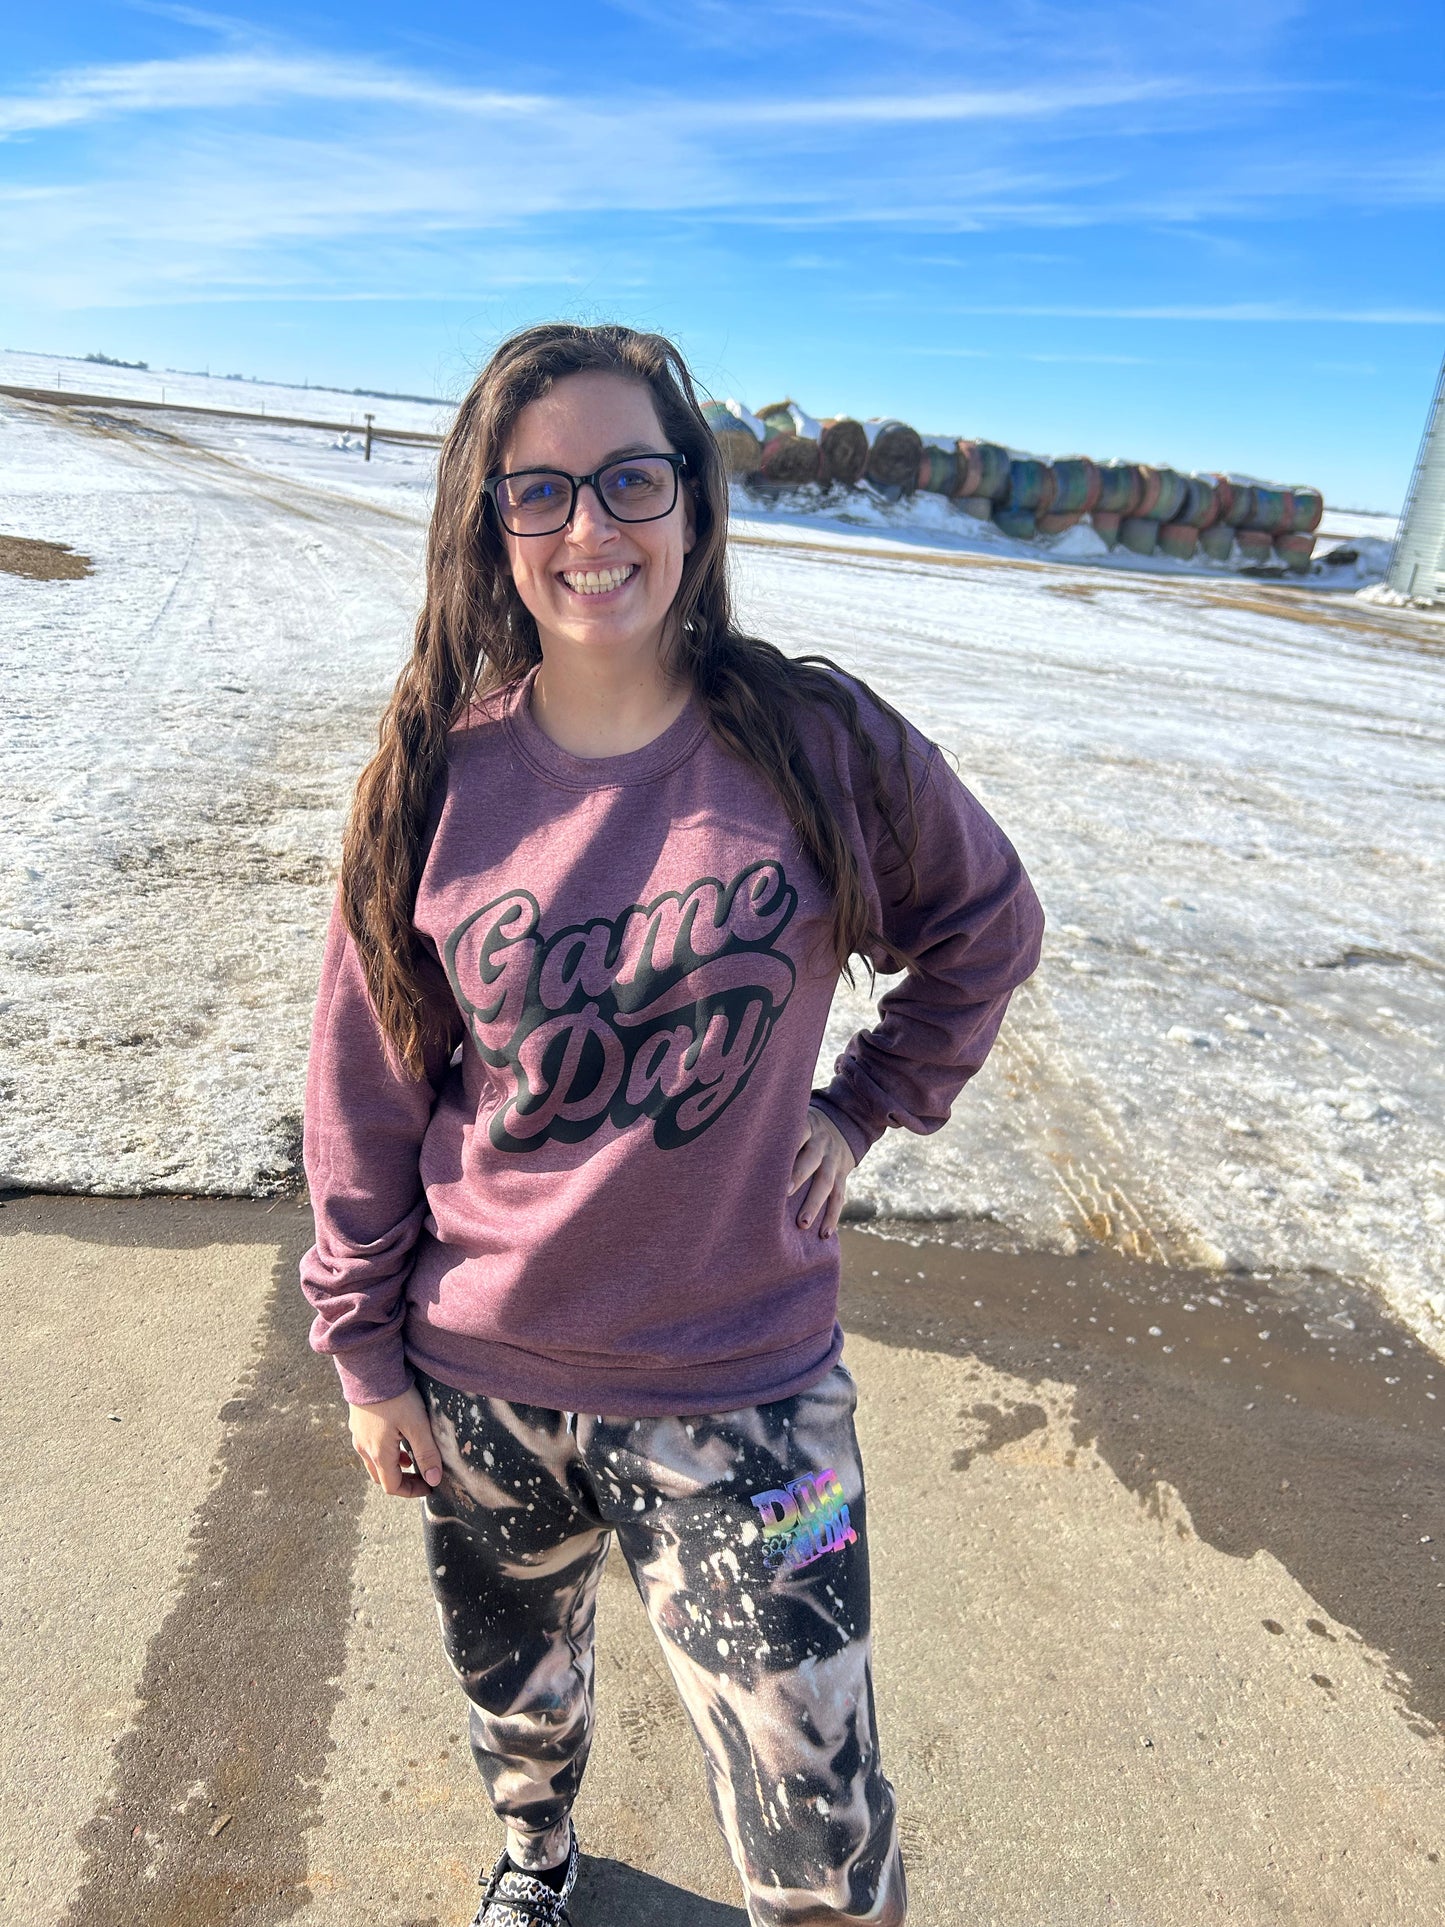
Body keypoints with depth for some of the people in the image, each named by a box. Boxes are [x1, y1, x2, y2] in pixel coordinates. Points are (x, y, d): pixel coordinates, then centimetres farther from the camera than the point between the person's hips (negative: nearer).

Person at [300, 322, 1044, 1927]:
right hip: (478, 1382, 3)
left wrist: (868, 1103, -2)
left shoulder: (818, 744, -12)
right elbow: (365, 1090, -1)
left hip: (739, 1389, -2)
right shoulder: (440, 775, -9)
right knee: (511, 1695, 29)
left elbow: (988, 924, 6)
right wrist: (366, 1349, 3)